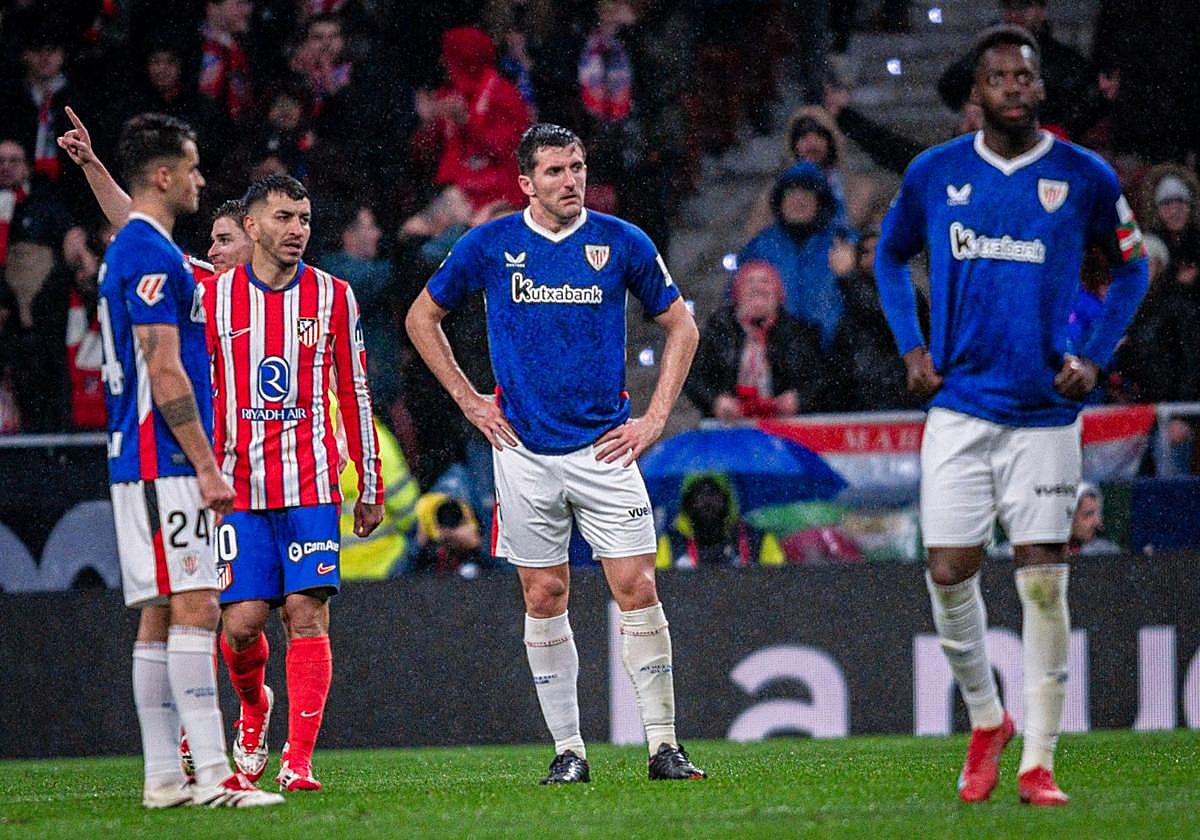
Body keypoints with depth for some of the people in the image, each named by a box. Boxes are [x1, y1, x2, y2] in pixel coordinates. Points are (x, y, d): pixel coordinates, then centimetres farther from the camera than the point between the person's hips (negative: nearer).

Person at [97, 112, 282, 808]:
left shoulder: (130, 250, 19)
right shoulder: (152, 255, -13)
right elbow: (165, 372, -19)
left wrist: (201, 464, 24)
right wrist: (207, 467, -17)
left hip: (150, 466, 10)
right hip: (162, 462, -10)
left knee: (161, 615, 9)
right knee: (193, 608, -13)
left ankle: (164, 777, 9)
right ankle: (214, 775, -17)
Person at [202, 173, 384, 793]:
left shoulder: (332, 296, 6)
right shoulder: (214, 296, 4)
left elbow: (354, 394, 9)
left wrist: (371, 487, 9)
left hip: (311, 482, 0)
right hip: (238, 486, 0)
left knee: (307, 613, -7)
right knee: (241, 622, -4)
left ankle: (298, 759, -4)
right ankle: (254, 705, 27)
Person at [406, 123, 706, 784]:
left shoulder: (621, 242, 1)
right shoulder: (490, 245, 1)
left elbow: (679, 326, 11)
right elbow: (422, 318, 14)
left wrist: (655, 418, 4)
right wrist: (468, 400, 8)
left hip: (604, 448, -1)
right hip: (525, 450, 1)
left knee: (637, 590, -7)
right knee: (545, 598, 3)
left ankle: (663, 746, -2)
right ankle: (568, 749, 10)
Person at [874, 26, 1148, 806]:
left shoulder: (1086, 177, -1)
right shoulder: (934, 174, 3)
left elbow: (1132, 265, 13)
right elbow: (891, 256, 19)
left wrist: (1096, 358, 2)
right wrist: (911, 347, 7)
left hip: (1045, 411, -1)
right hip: (960, 404, 1)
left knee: (1044, 582, -4)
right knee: (949, 572, -4)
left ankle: (1038, 761, 2)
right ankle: (986, 720, 20)